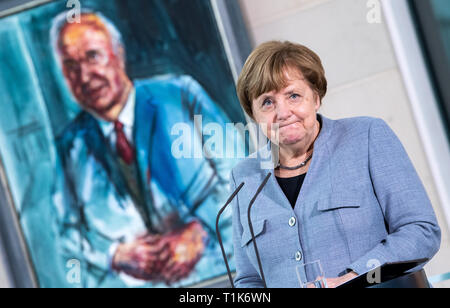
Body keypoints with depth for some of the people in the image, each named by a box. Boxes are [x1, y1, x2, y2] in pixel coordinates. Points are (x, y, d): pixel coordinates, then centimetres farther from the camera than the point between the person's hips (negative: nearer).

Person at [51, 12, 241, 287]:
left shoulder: (178, 94, 4)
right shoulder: (70, 148, 10)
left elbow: (236, 167, 1)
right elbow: (68, 233, 11)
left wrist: (199, 231, -13)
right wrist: (116, 255, -7)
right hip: (128, 282, 3)